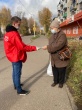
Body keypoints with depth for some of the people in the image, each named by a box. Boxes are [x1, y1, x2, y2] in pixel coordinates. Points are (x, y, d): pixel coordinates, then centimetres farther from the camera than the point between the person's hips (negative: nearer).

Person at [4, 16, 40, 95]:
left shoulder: (7, 33, 8)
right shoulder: (14, 34, -23)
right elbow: (22, 46, -23)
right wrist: (34, 48, -19)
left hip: (13, 56, 10)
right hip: (17, 57, -10)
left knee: (15, 72, 22)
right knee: (17, 73, 0)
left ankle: (16, 85, 38)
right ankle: (19, 90, 12)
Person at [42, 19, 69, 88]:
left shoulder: (62, 35, -22)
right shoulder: (53, 35, 6)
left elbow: (58, 45, -35)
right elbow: (51, 44, 12)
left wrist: (47, 47, -33)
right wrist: (49, 48, -7)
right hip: (54, 58, 7)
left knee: (61, 72, 11)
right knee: (54, 71, 18)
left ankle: (61, 82, 33)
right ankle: (55, 81, 38)